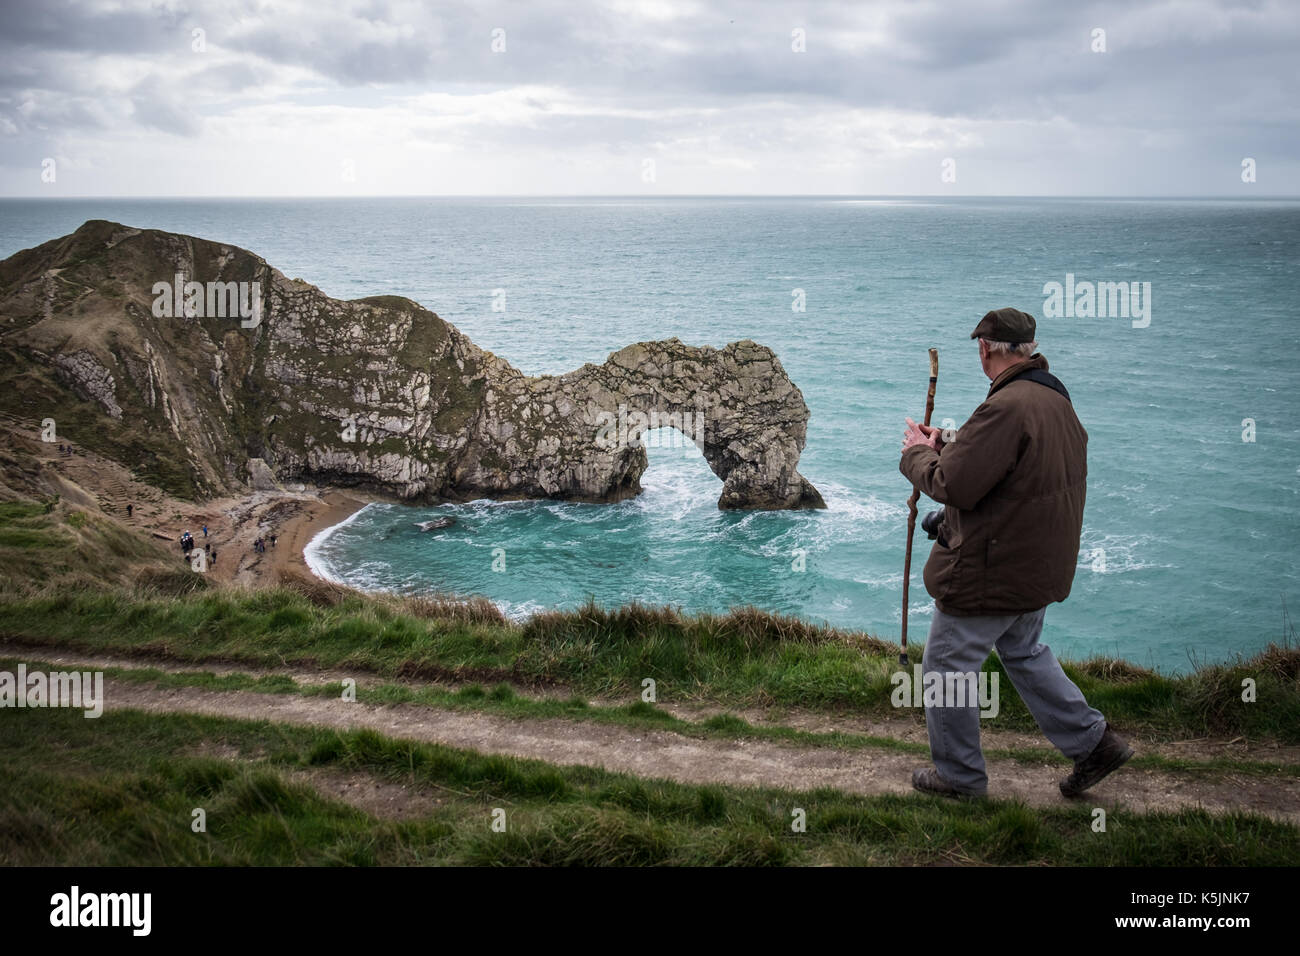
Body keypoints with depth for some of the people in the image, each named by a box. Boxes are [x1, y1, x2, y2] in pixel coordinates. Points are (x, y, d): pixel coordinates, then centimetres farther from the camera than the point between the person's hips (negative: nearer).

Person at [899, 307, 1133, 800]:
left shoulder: (1006, 407, -26)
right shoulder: (1058, 400, 7)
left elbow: (954, 486, -26)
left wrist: (919, 452, -7)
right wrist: (946, 444, 11)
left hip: (990, 570, -10)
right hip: (1039, 568, 10)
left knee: (947, 668, 6)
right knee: (1024, 652, 28)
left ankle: (959, 775, 18)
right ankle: (1092, 741, 28)